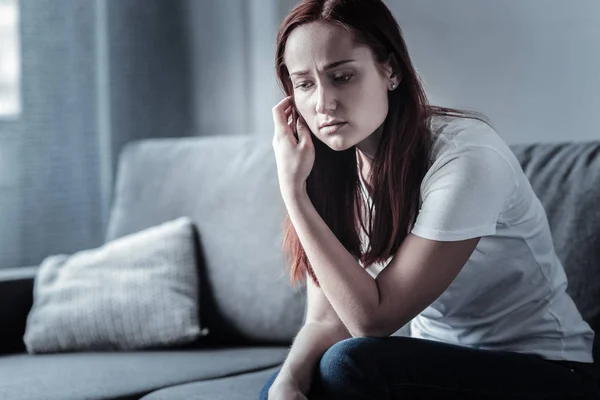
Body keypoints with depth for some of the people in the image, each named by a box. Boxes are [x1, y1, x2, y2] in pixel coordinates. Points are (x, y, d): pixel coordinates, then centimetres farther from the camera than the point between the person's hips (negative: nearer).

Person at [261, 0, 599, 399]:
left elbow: (372, 318, -25)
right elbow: (326, 321, -6)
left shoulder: (465, 155, -24)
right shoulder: (332, 165, -4)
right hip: (438, 363, 6)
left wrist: (294, 191, -25)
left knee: (349, 364, -26)